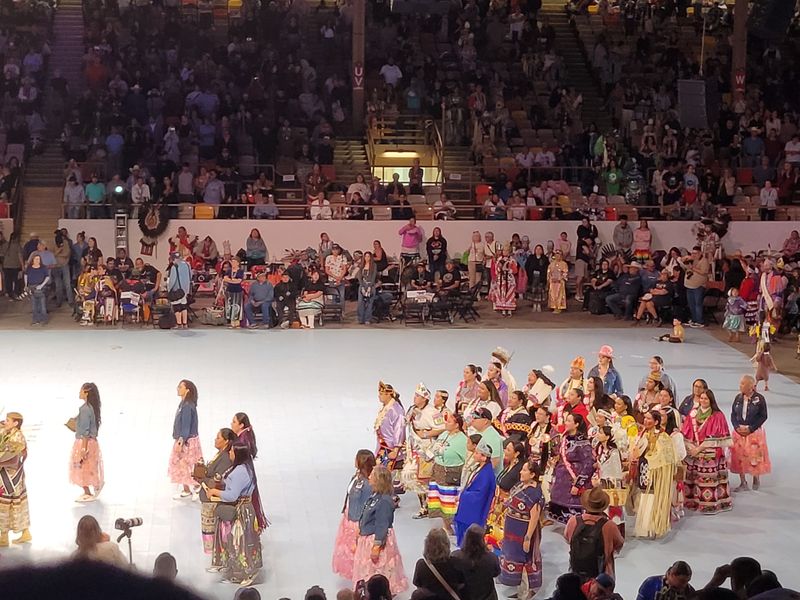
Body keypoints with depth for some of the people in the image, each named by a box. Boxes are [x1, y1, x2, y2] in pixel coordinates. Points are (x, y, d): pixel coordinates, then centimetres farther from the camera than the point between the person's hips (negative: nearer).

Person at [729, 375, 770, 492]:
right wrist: (737, 427, -9)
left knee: (755, 456, 0)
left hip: (754, 432, -4)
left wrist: (750, 429, -14)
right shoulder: (738, 398, 3)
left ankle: (756, 479, 23)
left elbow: (763, 416, -8)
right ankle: (743, 483, 12)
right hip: (739, 432, 4)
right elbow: (733, 414, 7)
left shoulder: (759, 398, -9)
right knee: (739, 457, 2)